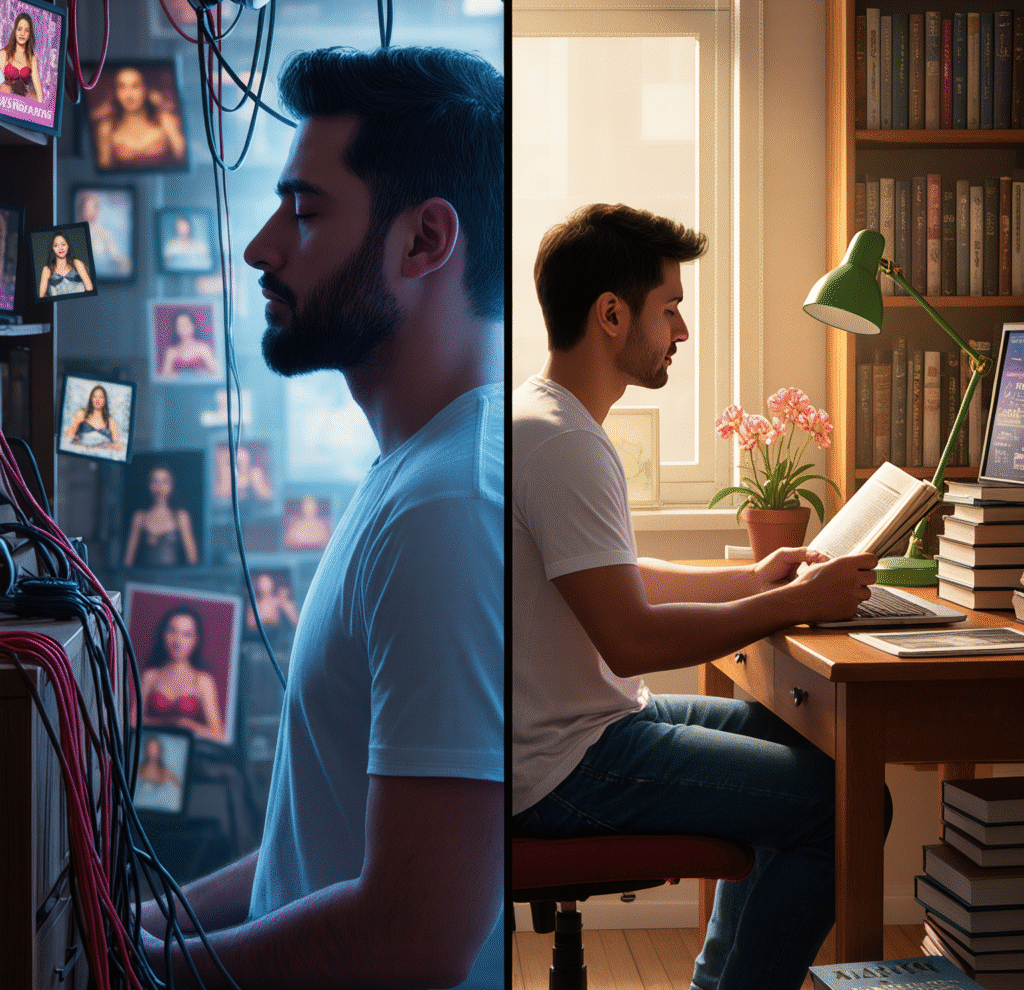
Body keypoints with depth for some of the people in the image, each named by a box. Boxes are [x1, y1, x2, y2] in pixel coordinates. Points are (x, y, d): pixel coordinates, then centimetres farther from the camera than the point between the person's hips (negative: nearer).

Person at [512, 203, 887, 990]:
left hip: (585, 720, 11)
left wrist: (752, 578, 12)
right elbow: (631, 639, -26)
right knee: (838, 801, -13)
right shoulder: (561, 443, -22)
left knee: (791, 739, 23)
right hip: (563, 769, -11)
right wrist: (798, 603, -17)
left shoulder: (545, 417, 12)